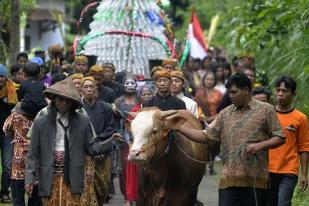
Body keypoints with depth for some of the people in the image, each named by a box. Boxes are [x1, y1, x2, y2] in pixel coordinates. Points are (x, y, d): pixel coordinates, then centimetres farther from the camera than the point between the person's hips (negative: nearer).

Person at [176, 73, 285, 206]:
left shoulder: (266, 110, 4)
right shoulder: (225, 114, 15)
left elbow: (280, 138, 2)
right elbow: (206, 136, 13)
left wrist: (260, 145, -14)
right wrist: (179, 129, 3)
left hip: (256, 180, -3)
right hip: (229, 180, 3)